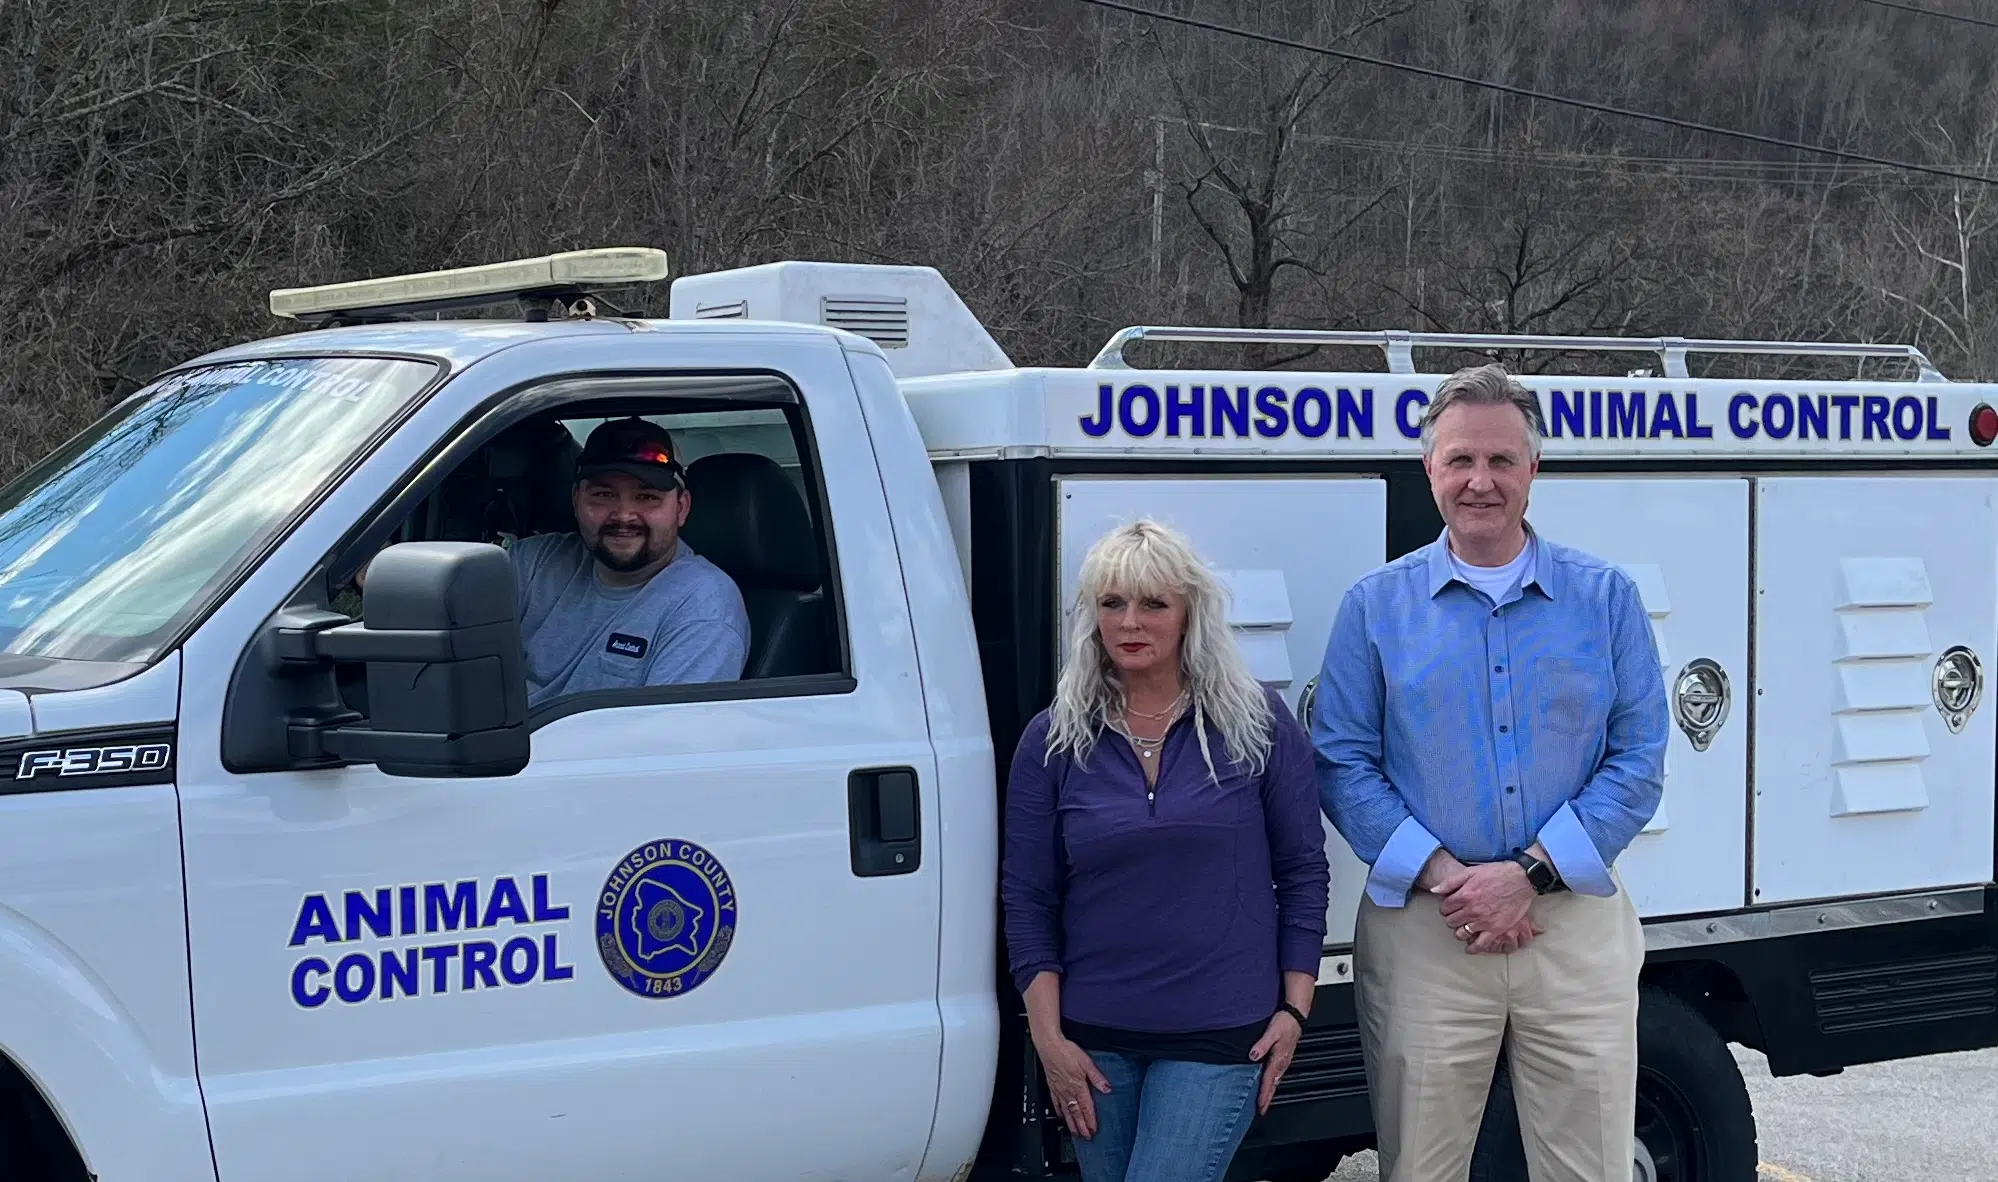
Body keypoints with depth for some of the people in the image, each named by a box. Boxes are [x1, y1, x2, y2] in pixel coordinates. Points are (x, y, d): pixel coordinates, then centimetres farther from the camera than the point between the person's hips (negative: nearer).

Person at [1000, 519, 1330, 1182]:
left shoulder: (1258, 725, -1)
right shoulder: (1052, 741, 2)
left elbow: (1303, 872, 3)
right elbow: (1028, 899, 4)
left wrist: (1295, 1008, -1)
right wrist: (1048, 1038, -2)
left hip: (1220, 1036, -2)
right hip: (1094, 1038, 3)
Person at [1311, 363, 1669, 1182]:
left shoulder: (1606, 598, 5)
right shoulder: (1376, 606, 5)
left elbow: (1638, 762, 0)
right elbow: (1342, 763, 0)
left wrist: (1529, 873, -12)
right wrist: (1443, 876, -13)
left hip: (1576, 925, 0)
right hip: (1423, 932, 0)